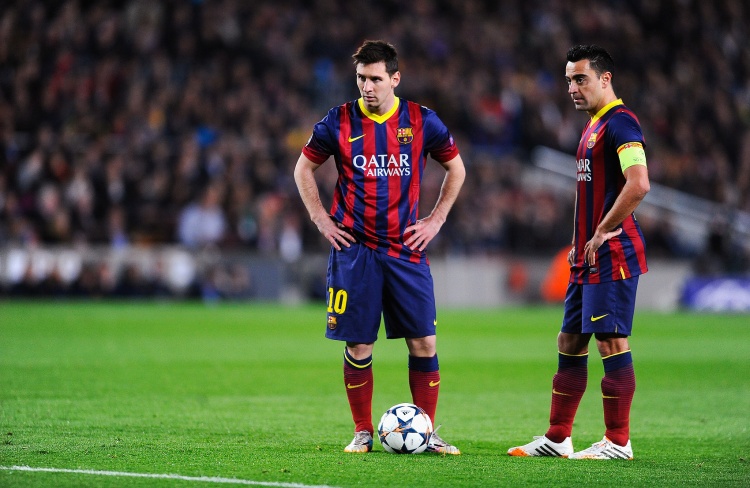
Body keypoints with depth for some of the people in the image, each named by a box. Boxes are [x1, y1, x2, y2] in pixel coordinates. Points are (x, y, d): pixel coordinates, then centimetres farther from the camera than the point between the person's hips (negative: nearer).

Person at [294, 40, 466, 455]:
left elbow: (456, 169, 15)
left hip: (406, 249, 1)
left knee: (423, 343, -3)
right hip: (354, 250, -1)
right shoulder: (340, 121, 0)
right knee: (359, 346, -1)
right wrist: (321, 220, 3)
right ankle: (363, 432, 11)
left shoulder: (421, 121, 1)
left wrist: (435, 221, 7)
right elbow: (303, 168, 13)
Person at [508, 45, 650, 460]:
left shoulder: (620, 122, -14)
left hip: (612, 256, -10)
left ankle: (618, 442, -1)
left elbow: (638, 185, -26)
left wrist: (602, 233, -19)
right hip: (589, 258, 10)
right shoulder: (594, 124, 18)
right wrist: (581, 241, 15)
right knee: (570, 342, 12)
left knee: (611, 342, -7)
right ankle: (557, 439, 18)